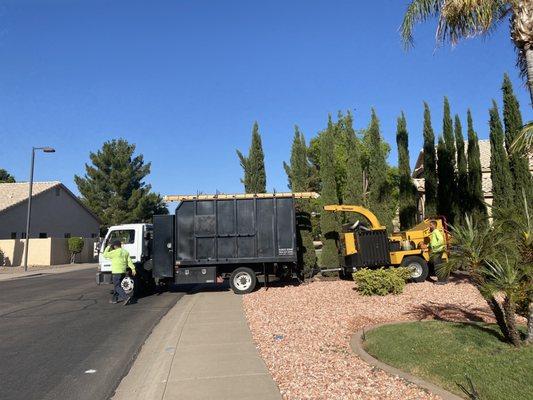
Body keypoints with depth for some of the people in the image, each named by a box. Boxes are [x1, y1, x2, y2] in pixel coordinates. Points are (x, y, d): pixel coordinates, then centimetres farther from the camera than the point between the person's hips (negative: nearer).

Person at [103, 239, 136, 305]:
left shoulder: (115, 252, -11)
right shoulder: (125, 252, 10)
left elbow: (105, 255, 0)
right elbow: (129, 261, 4)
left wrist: (108, 248, 12)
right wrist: (133, 269, 0)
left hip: (116, 272, -8)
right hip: (123, 272, 8)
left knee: (117, 286, -5)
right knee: (117, 285, 19)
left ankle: (126, 297, -18)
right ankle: (114, 299, 24)